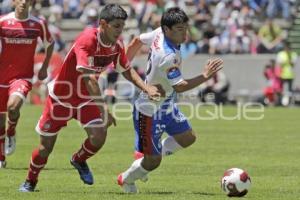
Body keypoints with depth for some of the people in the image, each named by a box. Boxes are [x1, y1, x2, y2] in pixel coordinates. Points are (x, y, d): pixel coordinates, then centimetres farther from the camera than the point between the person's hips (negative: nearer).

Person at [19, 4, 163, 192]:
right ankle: (30, 181, 28)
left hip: (86, 98, 5)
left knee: (99, 136, -16)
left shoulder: (117, 45, -9)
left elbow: (127, 71, 7)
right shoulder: (87, 40, -32)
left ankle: (79, 160, 17)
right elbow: (88, 77, -39)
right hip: (61, 96, -5)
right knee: (46, 146, 1)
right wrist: (104, 109, -44)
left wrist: (147, 88, -10)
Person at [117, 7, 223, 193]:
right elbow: (179, 86, -30)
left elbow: (137, 41, 8)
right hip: (150, 112, -10)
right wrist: (205, 76, -35)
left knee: (188, 137, 16)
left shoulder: (159, 33, -8)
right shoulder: (168, 56, -35)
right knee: (153, 161, 2)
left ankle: (145, 156, 27)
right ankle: (126, 179, 30)